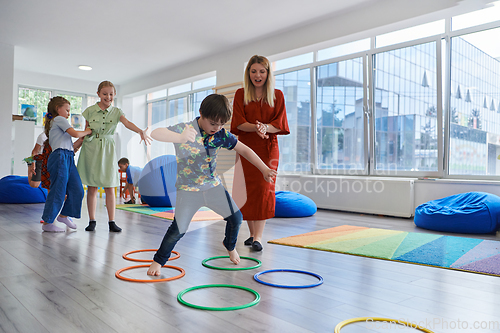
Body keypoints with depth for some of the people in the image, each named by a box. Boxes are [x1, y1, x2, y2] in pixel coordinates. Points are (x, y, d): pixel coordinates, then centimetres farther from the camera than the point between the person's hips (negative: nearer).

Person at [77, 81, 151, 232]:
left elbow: (127, 123, -17)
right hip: (90, 149, 0)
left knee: (109, 188, 0)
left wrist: (141, 131, -36)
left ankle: (111, 222, 6)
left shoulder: (116, 112, 3)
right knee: (91, 187, 3)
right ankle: (92, 221, 13)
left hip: (107, 150, 0)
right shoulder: (90, 111, 3)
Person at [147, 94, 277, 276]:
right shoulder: (184, 129, -19)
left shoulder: (221, 134, -6)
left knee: (236, 217, 4)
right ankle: (158, 261, 20)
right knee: (178, 230, -6)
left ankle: (230, 246, 36)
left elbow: (244, 150, 1)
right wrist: (180, 138, -53)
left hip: (214, 187, 4)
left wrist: (265, 169, -4)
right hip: (188, 190, -4)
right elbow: (155, 133, -34)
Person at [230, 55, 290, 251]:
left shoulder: (277, 95, 6)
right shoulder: (240, 94, 6)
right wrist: (256, 127, -23)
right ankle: (253, 233, 19)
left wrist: (265, 128, -23)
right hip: (246, 147, 1)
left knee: (263, 189, -9)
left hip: (268, 148, -1)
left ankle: (258, 238, -8)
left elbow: (279, 124, -2)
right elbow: (239, 123, -4)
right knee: (247, 190, 2)